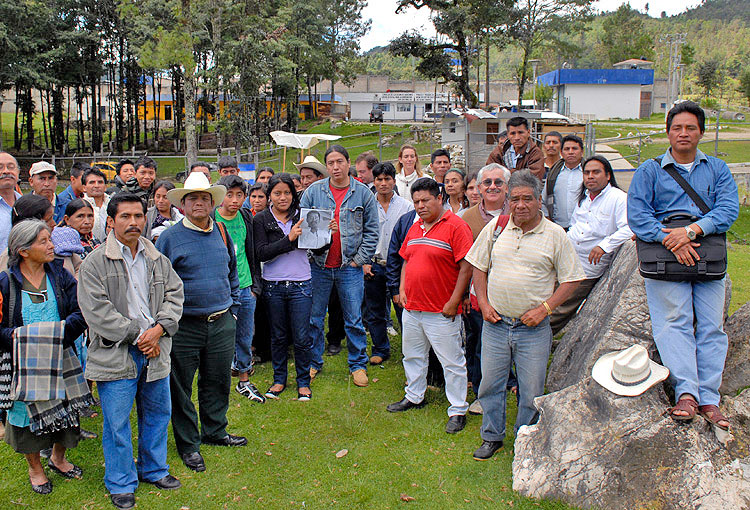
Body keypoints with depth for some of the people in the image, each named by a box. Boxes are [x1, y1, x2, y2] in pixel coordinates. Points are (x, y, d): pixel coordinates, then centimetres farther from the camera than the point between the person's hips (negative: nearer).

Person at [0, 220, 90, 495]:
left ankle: (58, 458, 39)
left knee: (65, 409, 12)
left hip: (61, 358, 2)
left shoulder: (59, 275, 1)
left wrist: (59, 333, -21)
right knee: (29, 414, 9)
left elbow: (80, 312, -6)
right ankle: (35, 469, 33)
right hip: (23, 363, -2)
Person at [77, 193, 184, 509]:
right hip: (116, 355, -4)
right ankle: (121, 484, 22)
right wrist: (137, 336, -14)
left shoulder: (158, 260, 9)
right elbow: (97, 311, -13)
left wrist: (159, 328, -12)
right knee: (117, 422, 4)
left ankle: (153, 470, 36)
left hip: (155, 352, 5)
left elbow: (174, 295, 6)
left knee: (158, 413, 16)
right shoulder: (94, 263, -6)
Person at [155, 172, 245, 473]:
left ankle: (214, 432, 34)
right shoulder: (170, 237, -6)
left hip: (222, 324, 4)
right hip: (185, 326, -4)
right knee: (181, 387, 5)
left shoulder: (221, 233, 8)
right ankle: (188, 444, 20)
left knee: (219, 381, 15)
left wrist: (233, 309, 15)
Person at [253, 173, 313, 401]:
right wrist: (289, 239, -20)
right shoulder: (261, 220, -1)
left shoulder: (302, 216, 1)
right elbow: (261, 253, -12)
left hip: (301, 284, 0)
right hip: (273, 285, 0)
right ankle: (279, 379, 30)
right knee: (278, 336, 13)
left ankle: (303, 382, 20)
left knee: (302, 337, 2)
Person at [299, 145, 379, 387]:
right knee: (314, 318, 10)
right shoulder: (313, 191, 2)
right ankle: (313, 362, 26)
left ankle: (358, 364, 20)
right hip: (319, 265, 1)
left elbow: (371, 231, 2)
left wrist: (360, 259, -4)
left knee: (354, 320, 6)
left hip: (350, 267, -1)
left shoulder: (363, 193, 1)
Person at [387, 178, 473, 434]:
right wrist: (402, 290, 9)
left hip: (441, 312, -7)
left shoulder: (455, 226, -12)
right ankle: (414, 396, 39)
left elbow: (466, 268, -15)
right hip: (412, 308, 8)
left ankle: (458, 410, 14)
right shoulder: (415, 228, 12)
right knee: (412, 355, 20)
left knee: (451, 361, 2)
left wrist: (453, 302, -17)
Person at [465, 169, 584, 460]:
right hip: (495, 324, 2)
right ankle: (492, 437, 29)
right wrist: (483, 303, 1)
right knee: (490, 383, 10)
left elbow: (571, 280, -1)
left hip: (534, 328, -2)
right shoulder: (495, 228, 4)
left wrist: (544, 308, -11)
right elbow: (479, 266, 13)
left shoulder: (555, 235, -3)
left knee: (531, 391, 6)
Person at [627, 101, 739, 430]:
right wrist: (669, 239, -15)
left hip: (709, 257, 2)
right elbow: (637, 215, -1)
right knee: (674, 322, -13)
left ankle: (709, 398, -2)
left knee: (711, 327, -4)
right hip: (664, 257, -2)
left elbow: (728, 209, 1)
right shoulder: (649, 171, 12)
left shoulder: (717, 170, 17)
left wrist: (691, 231, -15)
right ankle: (686, 392, -17)